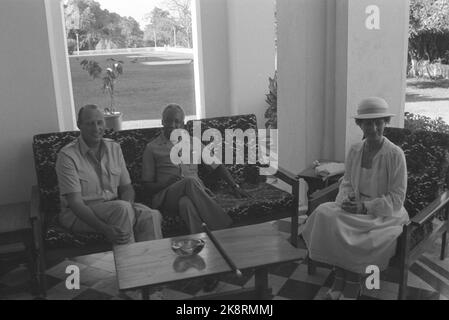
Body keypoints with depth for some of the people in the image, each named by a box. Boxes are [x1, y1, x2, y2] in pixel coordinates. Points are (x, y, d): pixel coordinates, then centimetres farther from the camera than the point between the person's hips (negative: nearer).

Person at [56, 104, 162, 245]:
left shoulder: (114, 148, 8)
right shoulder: (67, 155, -11)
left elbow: (126, 187, 10)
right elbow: (75, 203, -17)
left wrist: (128, 205, -15)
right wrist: (105, 229, -30)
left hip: (114, 209, 5)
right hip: (80, 215, -5)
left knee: (152, 216, -24)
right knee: (122, 208, -34)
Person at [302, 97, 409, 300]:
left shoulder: (395, 154, -14)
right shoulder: (354, 150, 2)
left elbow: (396, 199, -12)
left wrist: (365, 206, -22)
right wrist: (346, 200, -11)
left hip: (385, 213, -5)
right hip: (355, 208, 5)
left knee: (353, 235, -29)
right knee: (326, 218, -22)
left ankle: (352, 286, -3)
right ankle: (339, 280, -10)